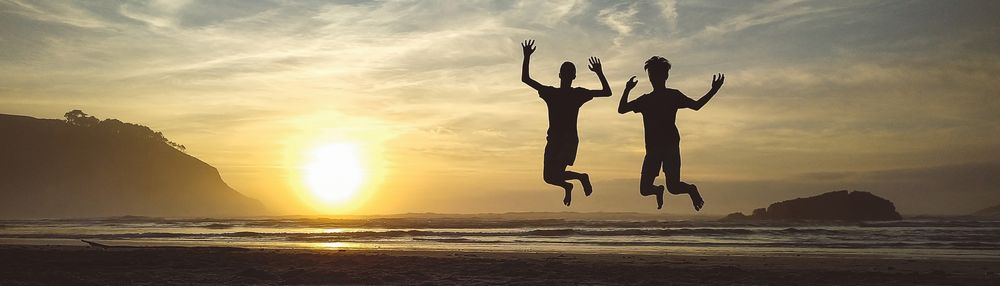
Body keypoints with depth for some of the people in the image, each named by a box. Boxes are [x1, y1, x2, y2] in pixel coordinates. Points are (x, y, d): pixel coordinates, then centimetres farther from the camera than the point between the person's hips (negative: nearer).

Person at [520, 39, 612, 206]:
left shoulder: (579, 94, 5)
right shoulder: (550, 93, 10)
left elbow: (607, 92, 8)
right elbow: (525, 79, 9)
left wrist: (599, 73, 1)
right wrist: (527, 58, 2)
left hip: (570, 139, -4)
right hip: (553, 139, 4)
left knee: (555, 175, -21)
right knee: (548, 177, 1)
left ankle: (582, 177, 4)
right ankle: (567, 186, 30)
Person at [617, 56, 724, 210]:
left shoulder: (674, 95, 7)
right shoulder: (645, 99, 16)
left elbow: (696, 105, 1)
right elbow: (621, 109, 19)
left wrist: (712, 92, -8)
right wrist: (627, 90, 11)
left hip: (670, 146, -3)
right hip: (653, 148, 4)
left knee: (673, 187, -15)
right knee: (645, 190, -4)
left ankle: (691, 189, 20)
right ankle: (658, 190, 32)